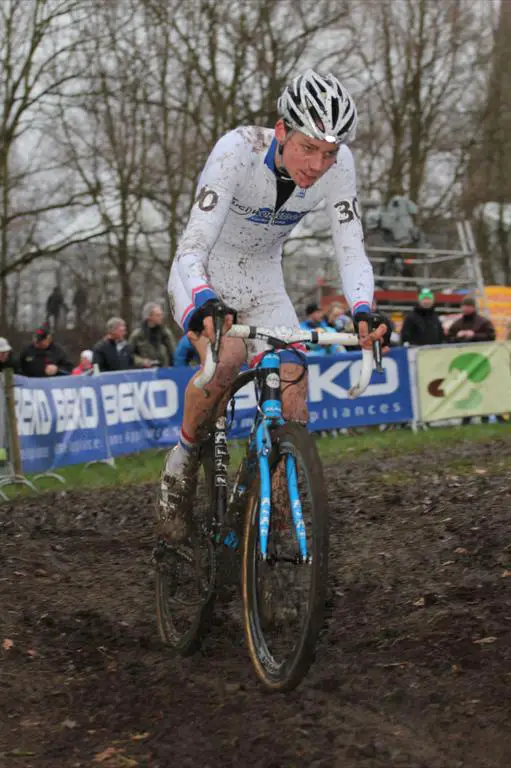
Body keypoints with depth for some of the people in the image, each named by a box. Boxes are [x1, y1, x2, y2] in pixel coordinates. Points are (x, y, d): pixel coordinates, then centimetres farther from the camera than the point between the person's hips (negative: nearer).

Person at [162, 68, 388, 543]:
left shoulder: (337, 166, -21)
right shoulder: (239, 151, -32)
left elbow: (351, 250, -20)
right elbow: (193, 246, -37)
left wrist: (362, 312, -40)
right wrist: (206, 304, -56)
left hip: (262, 284, 4)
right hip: (203, 278, -4)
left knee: (294, 407, -11)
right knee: (225, 360, -33)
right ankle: (180, 469, -9)